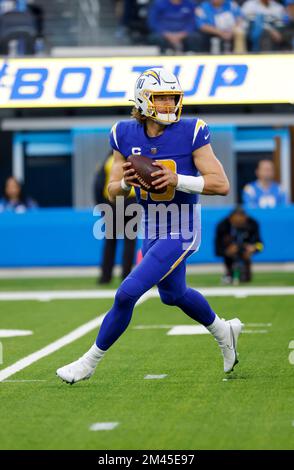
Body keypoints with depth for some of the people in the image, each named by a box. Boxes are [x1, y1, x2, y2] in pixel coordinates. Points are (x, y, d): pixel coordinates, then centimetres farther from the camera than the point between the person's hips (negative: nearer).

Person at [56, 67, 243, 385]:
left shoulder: (190, 133, -16)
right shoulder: (126, 135, -3)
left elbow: (221, 185, -18)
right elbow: (112, 192, 3)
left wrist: (177, 180, -29)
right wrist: (125, 182, -20)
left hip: (180, 232, -7)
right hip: (152, 230, 7)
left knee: (127, 294, -12)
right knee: (173, 295, 26)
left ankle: (90, 362, 5)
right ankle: (223, 331, 53)